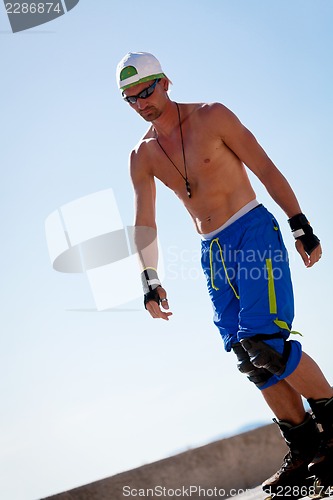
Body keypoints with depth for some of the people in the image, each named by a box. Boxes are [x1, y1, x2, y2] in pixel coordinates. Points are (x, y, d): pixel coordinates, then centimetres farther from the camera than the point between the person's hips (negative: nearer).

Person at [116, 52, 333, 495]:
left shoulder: (211, 117, -3)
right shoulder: (142, 156, 9)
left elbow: (266, 170, -2)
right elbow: (144, 224, 12)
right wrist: (150, 281, 3)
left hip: (254, 231, -5)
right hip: (214, 253, 5)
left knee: (264, 341, -21)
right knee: (249, 359, -1)